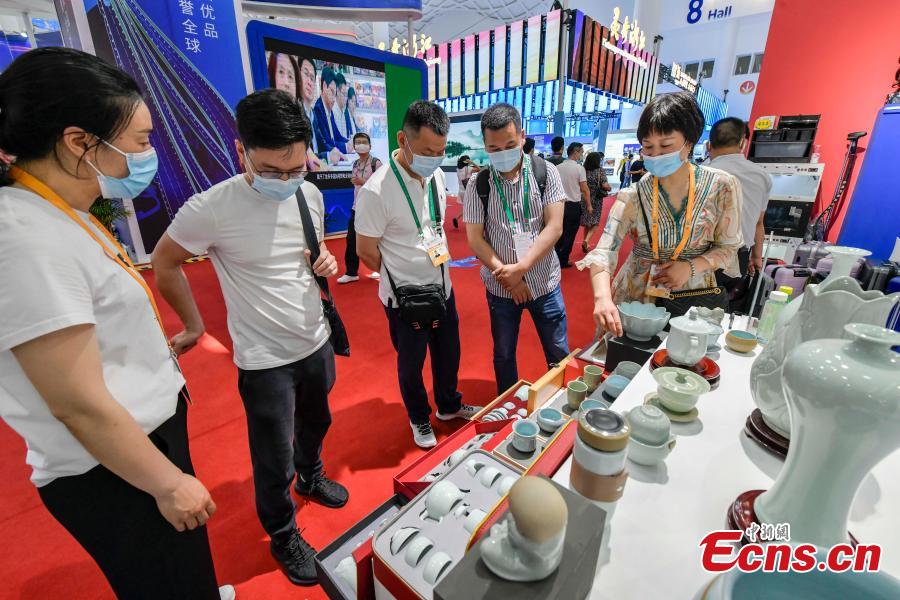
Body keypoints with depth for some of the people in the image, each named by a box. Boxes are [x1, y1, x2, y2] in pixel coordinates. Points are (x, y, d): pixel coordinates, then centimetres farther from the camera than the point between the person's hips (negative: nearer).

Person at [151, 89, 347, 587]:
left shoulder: (310, 194, -5)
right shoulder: (211, 209, -21)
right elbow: (164, 264, -5)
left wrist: (326, 262, -10)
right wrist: (194, 326, 2)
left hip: (317, 343, 6)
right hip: (264, 360, -5)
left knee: (315, 423, 28)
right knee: (275, 463, 10)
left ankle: (310, 476, 59)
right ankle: (283, 536, 39)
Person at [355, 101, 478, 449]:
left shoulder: (436, 175, -1)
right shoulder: (377, 190, -22)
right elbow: (366, 251, -14)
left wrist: (440, 254, 7)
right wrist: (404, 279, -2)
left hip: (441, 287, 6)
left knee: (448, 353, 21)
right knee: (411, 364, 15)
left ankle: (449, 406, 48)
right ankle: (419, 419, 41)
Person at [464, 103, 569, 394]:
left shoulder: (545, 172, -4)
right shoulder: (478, 184, -5)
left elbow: (554, 227, -10)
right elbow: (475, 239, -6)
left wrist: (520, 268, -18)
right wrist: (506, 275, -14)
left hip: (544, 282, 0)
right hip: (501, 287, 0)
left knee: (559, 354, 11)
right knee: (503, 355, 15)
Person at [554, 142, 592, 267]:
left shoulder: (558, 167, 2)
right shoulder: (579, 168, -11)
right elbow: (584, 189, -10)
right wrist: (589, 205, 1)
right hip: (573, 206, -5)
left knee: (560, 232, 16)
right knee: (569, 234, 6)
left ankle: (556, 258, 22)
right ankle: (563, 261, 11)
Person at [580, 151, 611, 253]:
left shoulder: (583, 171, -1)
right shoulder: (600, 171, -10)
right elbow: (605, 185, -17)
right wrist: (610, 187, 3)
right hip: (596, 200, -4)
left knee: (587, 222, 15)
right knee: (595, 222, 6)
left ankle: (586, 242, 21)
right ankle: (586, 240, -14)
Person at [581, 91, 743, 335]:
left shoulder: (722, 187, -7)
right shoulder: (634, 196, -12)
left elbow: (727, 247, 2)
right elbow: (604, 251, -23)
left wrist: (691, 266, -18)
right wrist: (602, 297, -41)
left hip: (694, 298, 1)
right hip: (636, 298, -1)